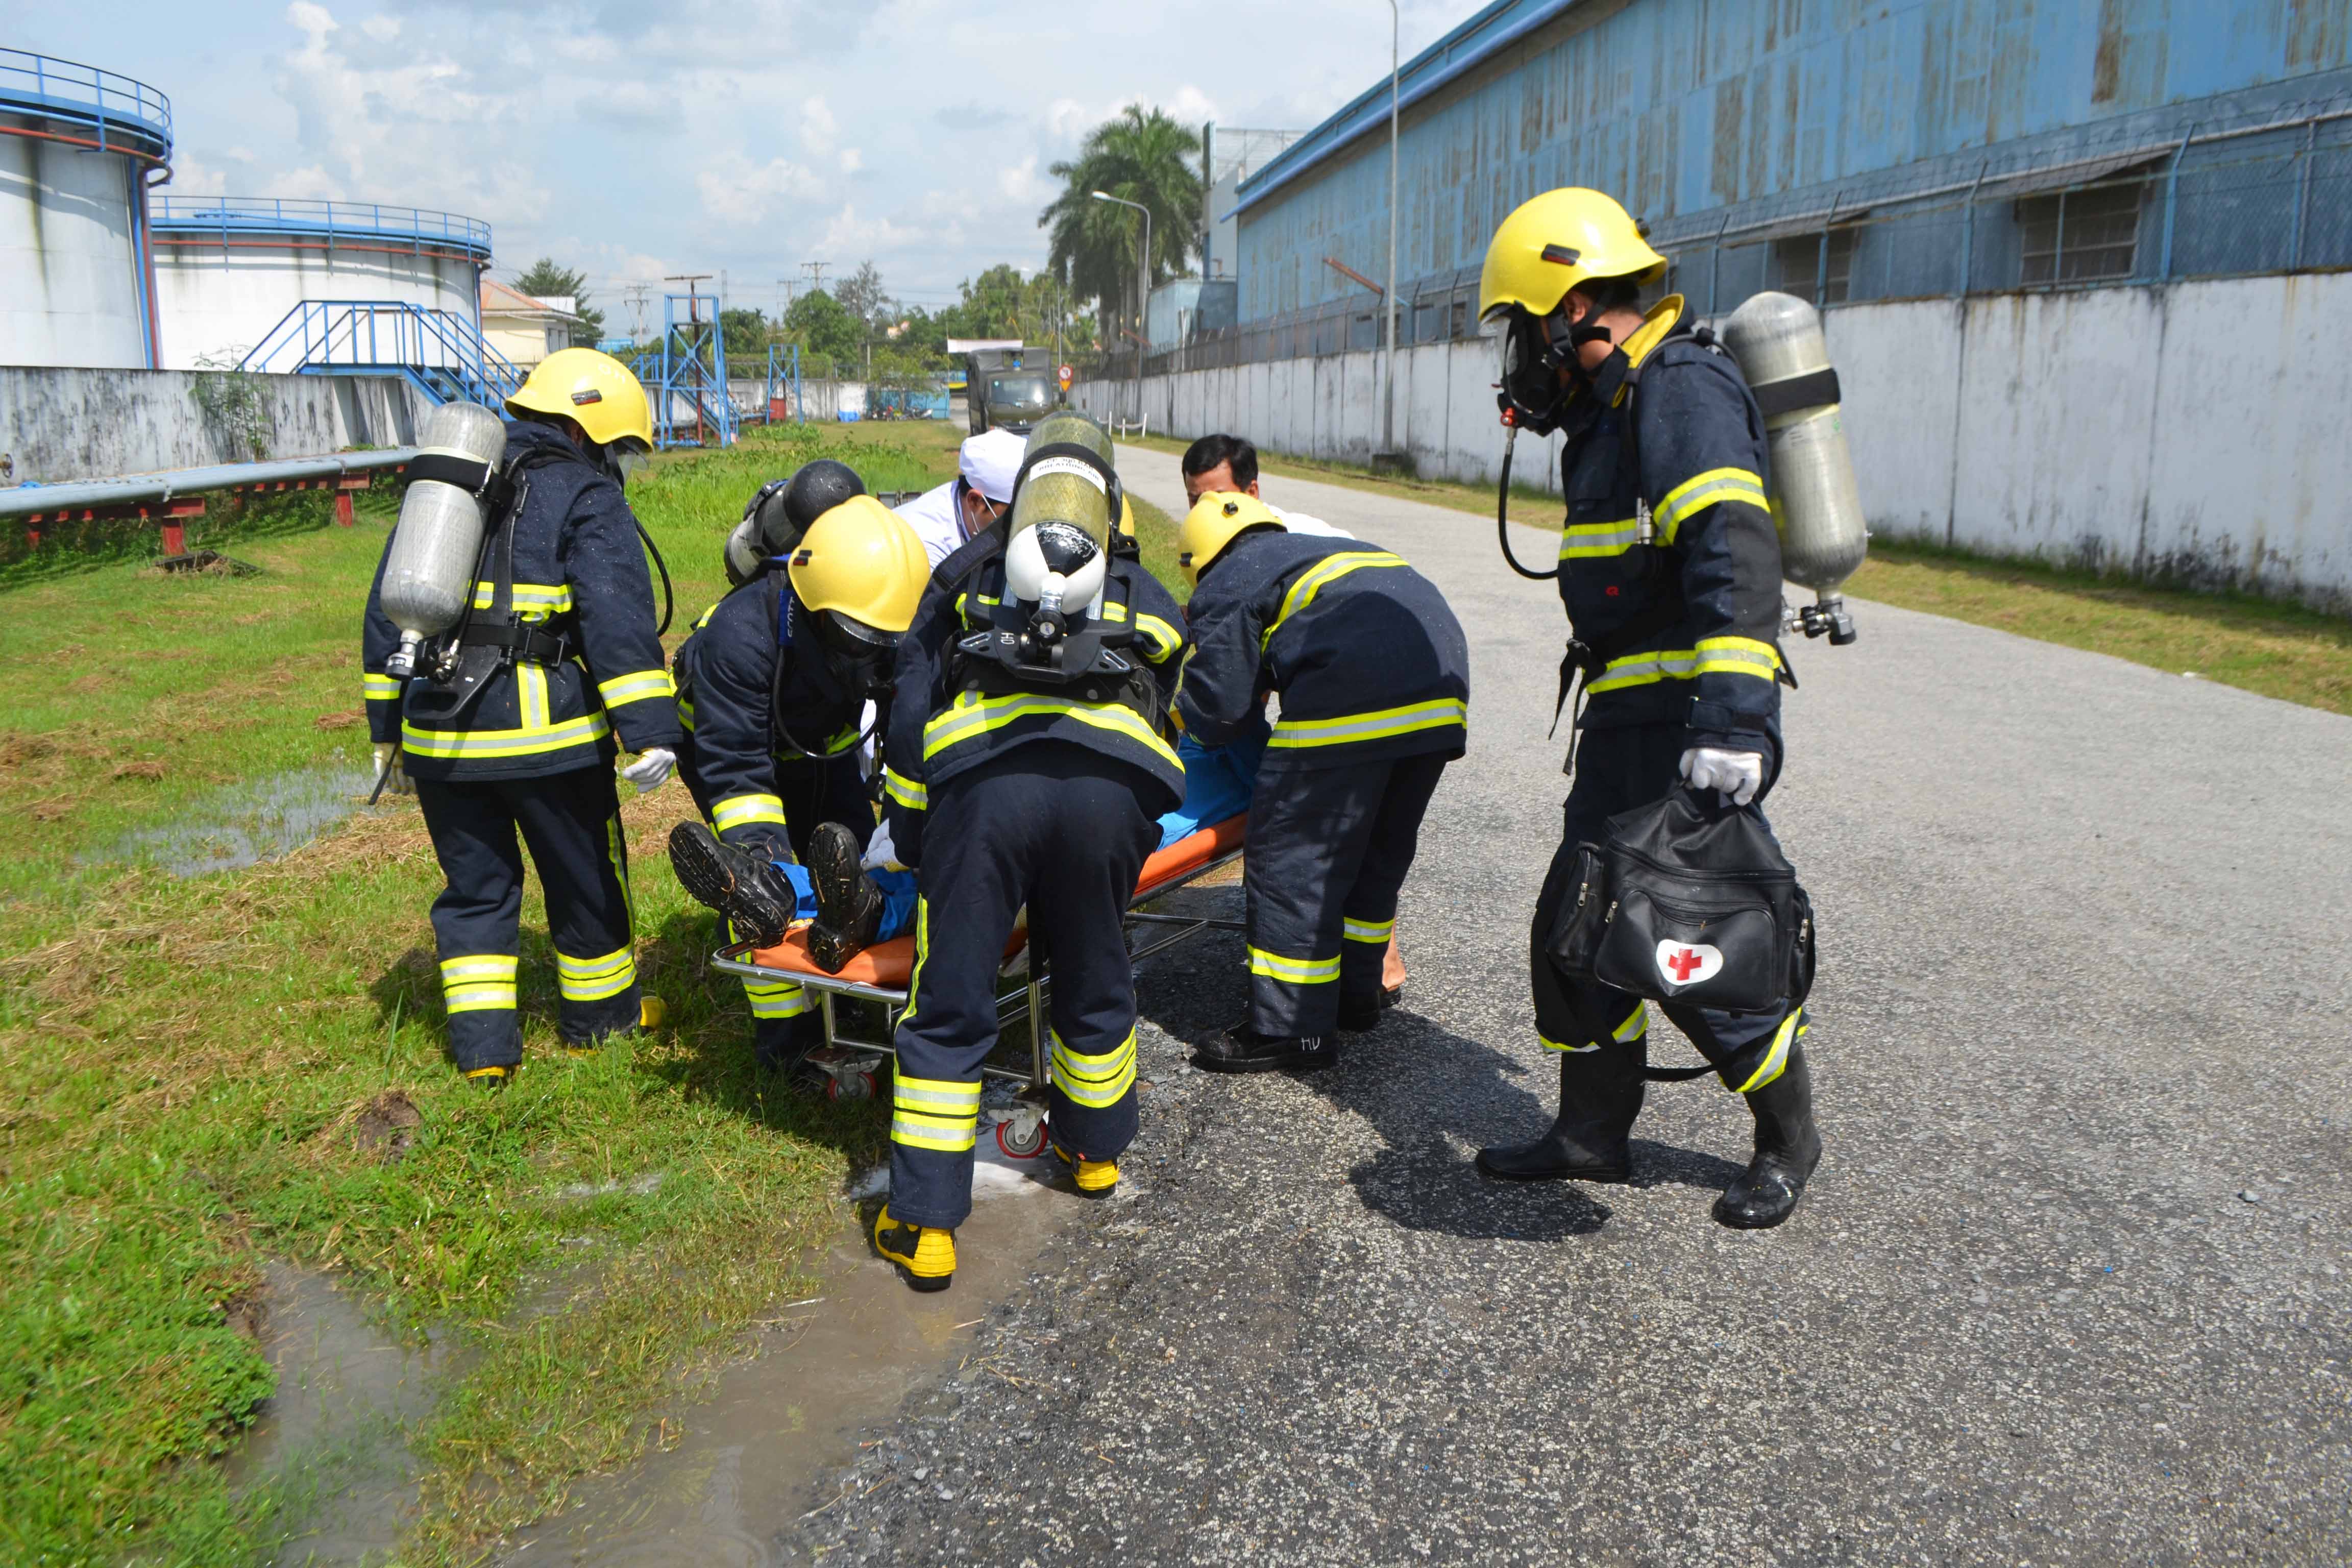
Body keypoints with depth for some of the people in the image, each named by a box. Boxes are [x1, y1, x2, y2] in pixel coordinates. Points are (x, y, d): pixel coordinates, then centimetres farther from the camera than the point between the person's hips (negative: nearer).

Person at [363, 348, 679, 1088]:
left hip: (439, 735, 5)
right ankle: (600, 1013, 29)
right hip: (544, 731, -5)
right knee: (583, 878, 14)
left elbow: (385, 607, 18)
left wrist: (387, 725, 22)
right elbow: (617, 618, -16)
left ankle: (482, 1043, 16)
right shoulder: (587, 498, -3)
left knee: (475, 886, 16)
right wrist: (649, 731, -19)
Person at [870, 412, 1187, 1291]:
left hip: (982, 779, -1)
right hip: (1109, 785, 1)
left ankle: (925, 1226, 10)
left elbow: (910, 711, 22)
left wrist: (908, 836, 26)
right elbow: (1170, 718, 34)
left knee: (948, 1010, 7)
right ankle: (1095, 1150, 44)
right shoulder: (1147, 599, 33)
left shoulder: (964, 577, 29)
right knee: (1094, 985, 24)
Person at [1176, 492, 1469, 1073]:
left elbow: (1217, 709, 6)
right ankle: (1355, 993, 33)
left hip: (1352, 702, -8)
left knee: (1292, 856, 1)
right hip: (1445, 695, 9)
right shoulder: (1330, 549, 35)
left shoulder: (1226, 584, 11)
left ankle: (1292, 1028, 4)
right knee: (1378, 849, 21)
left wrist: (1179, 718, 26)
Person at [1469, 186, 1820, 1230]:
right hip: (1630, 721, 10)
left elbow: (1734, 556, -28)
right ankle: (1593, 1131, 25)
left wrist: (1733, 715, -36)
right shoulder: (1616, 403, 18)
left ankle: (1788, 1138, 20)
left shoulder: (1680, 389, -14)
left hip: (1691, 726, -10)